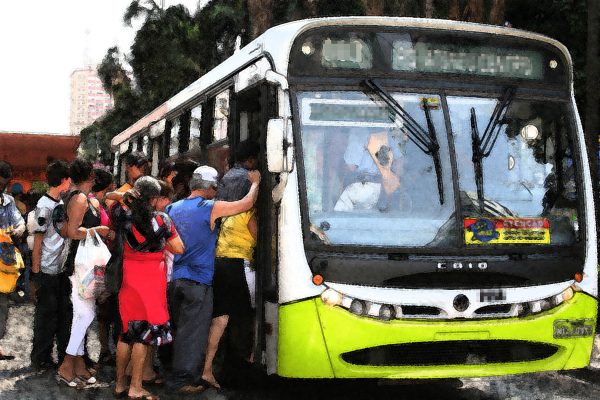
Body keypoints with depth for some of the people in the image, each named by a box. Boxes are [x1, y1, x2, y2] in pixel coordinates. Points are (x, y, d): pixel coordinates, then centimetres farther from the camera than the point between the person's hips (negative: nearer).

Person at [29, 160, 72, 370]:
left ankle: (65, 356, 20)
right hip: (47, 272, -7)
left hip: (62, 270, 8)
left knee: (64, 313, 11)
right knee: (46, 316, 1)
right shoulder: (44, 206, -13)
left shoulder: (61, 203, 11)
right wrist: (36, 274, -12)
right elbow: (37, 242, -12)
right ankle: (40, 359, 12)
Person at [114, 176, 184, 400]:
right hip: (152, 282, -4)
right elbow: (179, 249, -2)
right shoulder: (162, 220, -8)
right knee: (144, 334, 2)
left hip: (129, 281, 4)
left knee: (127, 332, 13)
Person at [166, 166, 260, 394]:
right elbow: (246, 204, -5)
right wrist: (255, 183, 12)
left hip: (176, 279, 7)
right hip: (198, 281, -7)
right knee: (194, 333, -1)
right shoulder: (210, 208, -10)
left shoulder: (174, 208, 10)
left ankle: (179, 376, 24)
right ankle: (182, 379, 1)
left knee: (182, 330, 17)